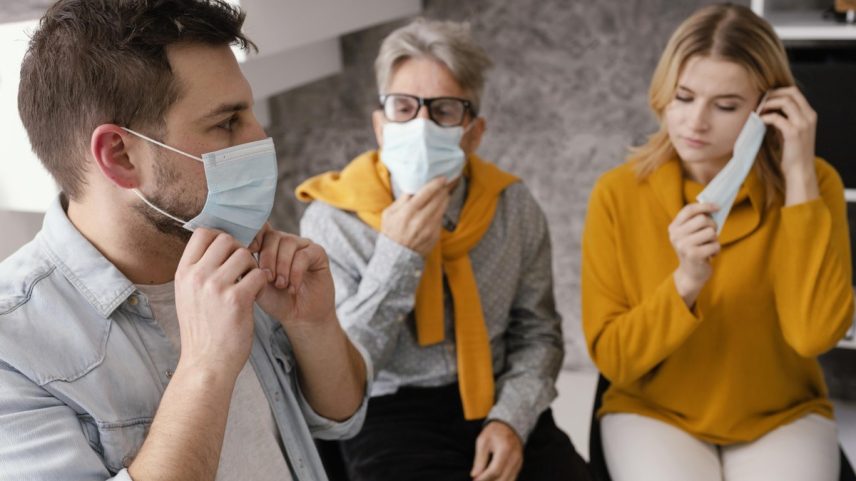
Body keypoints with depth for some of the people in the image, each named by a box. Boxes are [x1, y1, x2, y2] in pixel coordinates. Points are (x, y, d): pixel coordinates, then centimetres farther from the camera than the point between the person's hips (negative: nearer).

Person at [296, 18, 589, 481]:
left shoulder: (513, 206, 0)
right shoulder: (332, 220, -9)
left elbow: (537, 330, 7)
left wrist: (511, 417, -9)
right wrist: (397, 257, -20)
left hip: (498, 402, 3)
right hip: (392, 413, -3)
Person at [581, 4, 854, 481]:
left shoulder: (813, 183, -10)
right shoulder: (619, 193, -11)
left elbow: (815, 333, -22)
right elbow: (612, 358, -10)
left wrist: (799, 179, -23)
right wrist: (685, 282, -27)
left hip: (783, 419, 1)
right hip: (654, 415, 0)